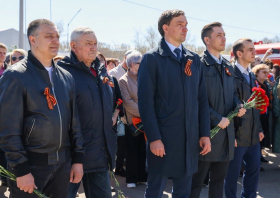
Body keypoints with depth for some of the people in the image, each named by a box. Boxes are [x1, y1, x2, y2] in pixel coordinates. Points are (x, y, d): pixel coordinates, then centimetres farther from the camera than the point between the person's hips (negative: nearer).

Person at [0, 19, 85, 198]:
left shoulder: (66, 77, 10)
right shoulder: (16, 76, -9)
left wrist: (78, 159, 8)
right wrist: (21, 169, -15)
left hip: (62, 163, 6)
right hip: (31, 164, -5)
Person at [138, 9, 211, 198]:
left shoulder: (194, 59, 11)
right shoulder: (152, 58, -5)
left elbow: (202, 99, 10)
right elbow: (146, 102, -11)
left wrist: (205, 133, 4)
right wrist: (154, 138, -15)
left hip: (191, 138, 5)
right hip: (163, 138, -5)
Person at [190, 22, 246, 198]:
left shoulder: (228, 67, 14)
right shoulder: (199, 65, -10)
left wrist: (239, 106, 0)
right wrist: (216, 119, -17)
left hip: (226, 130, 7)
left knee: (219, 179, 15)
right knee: (196, 181, 0)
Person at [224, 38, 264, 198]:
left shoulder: (252, 76, 13)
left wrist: (259, 128, 13)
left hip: (253, 134, 8)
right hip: (237, 135, -8)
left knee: (254, 169, 14)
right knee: (233, 173, 4)